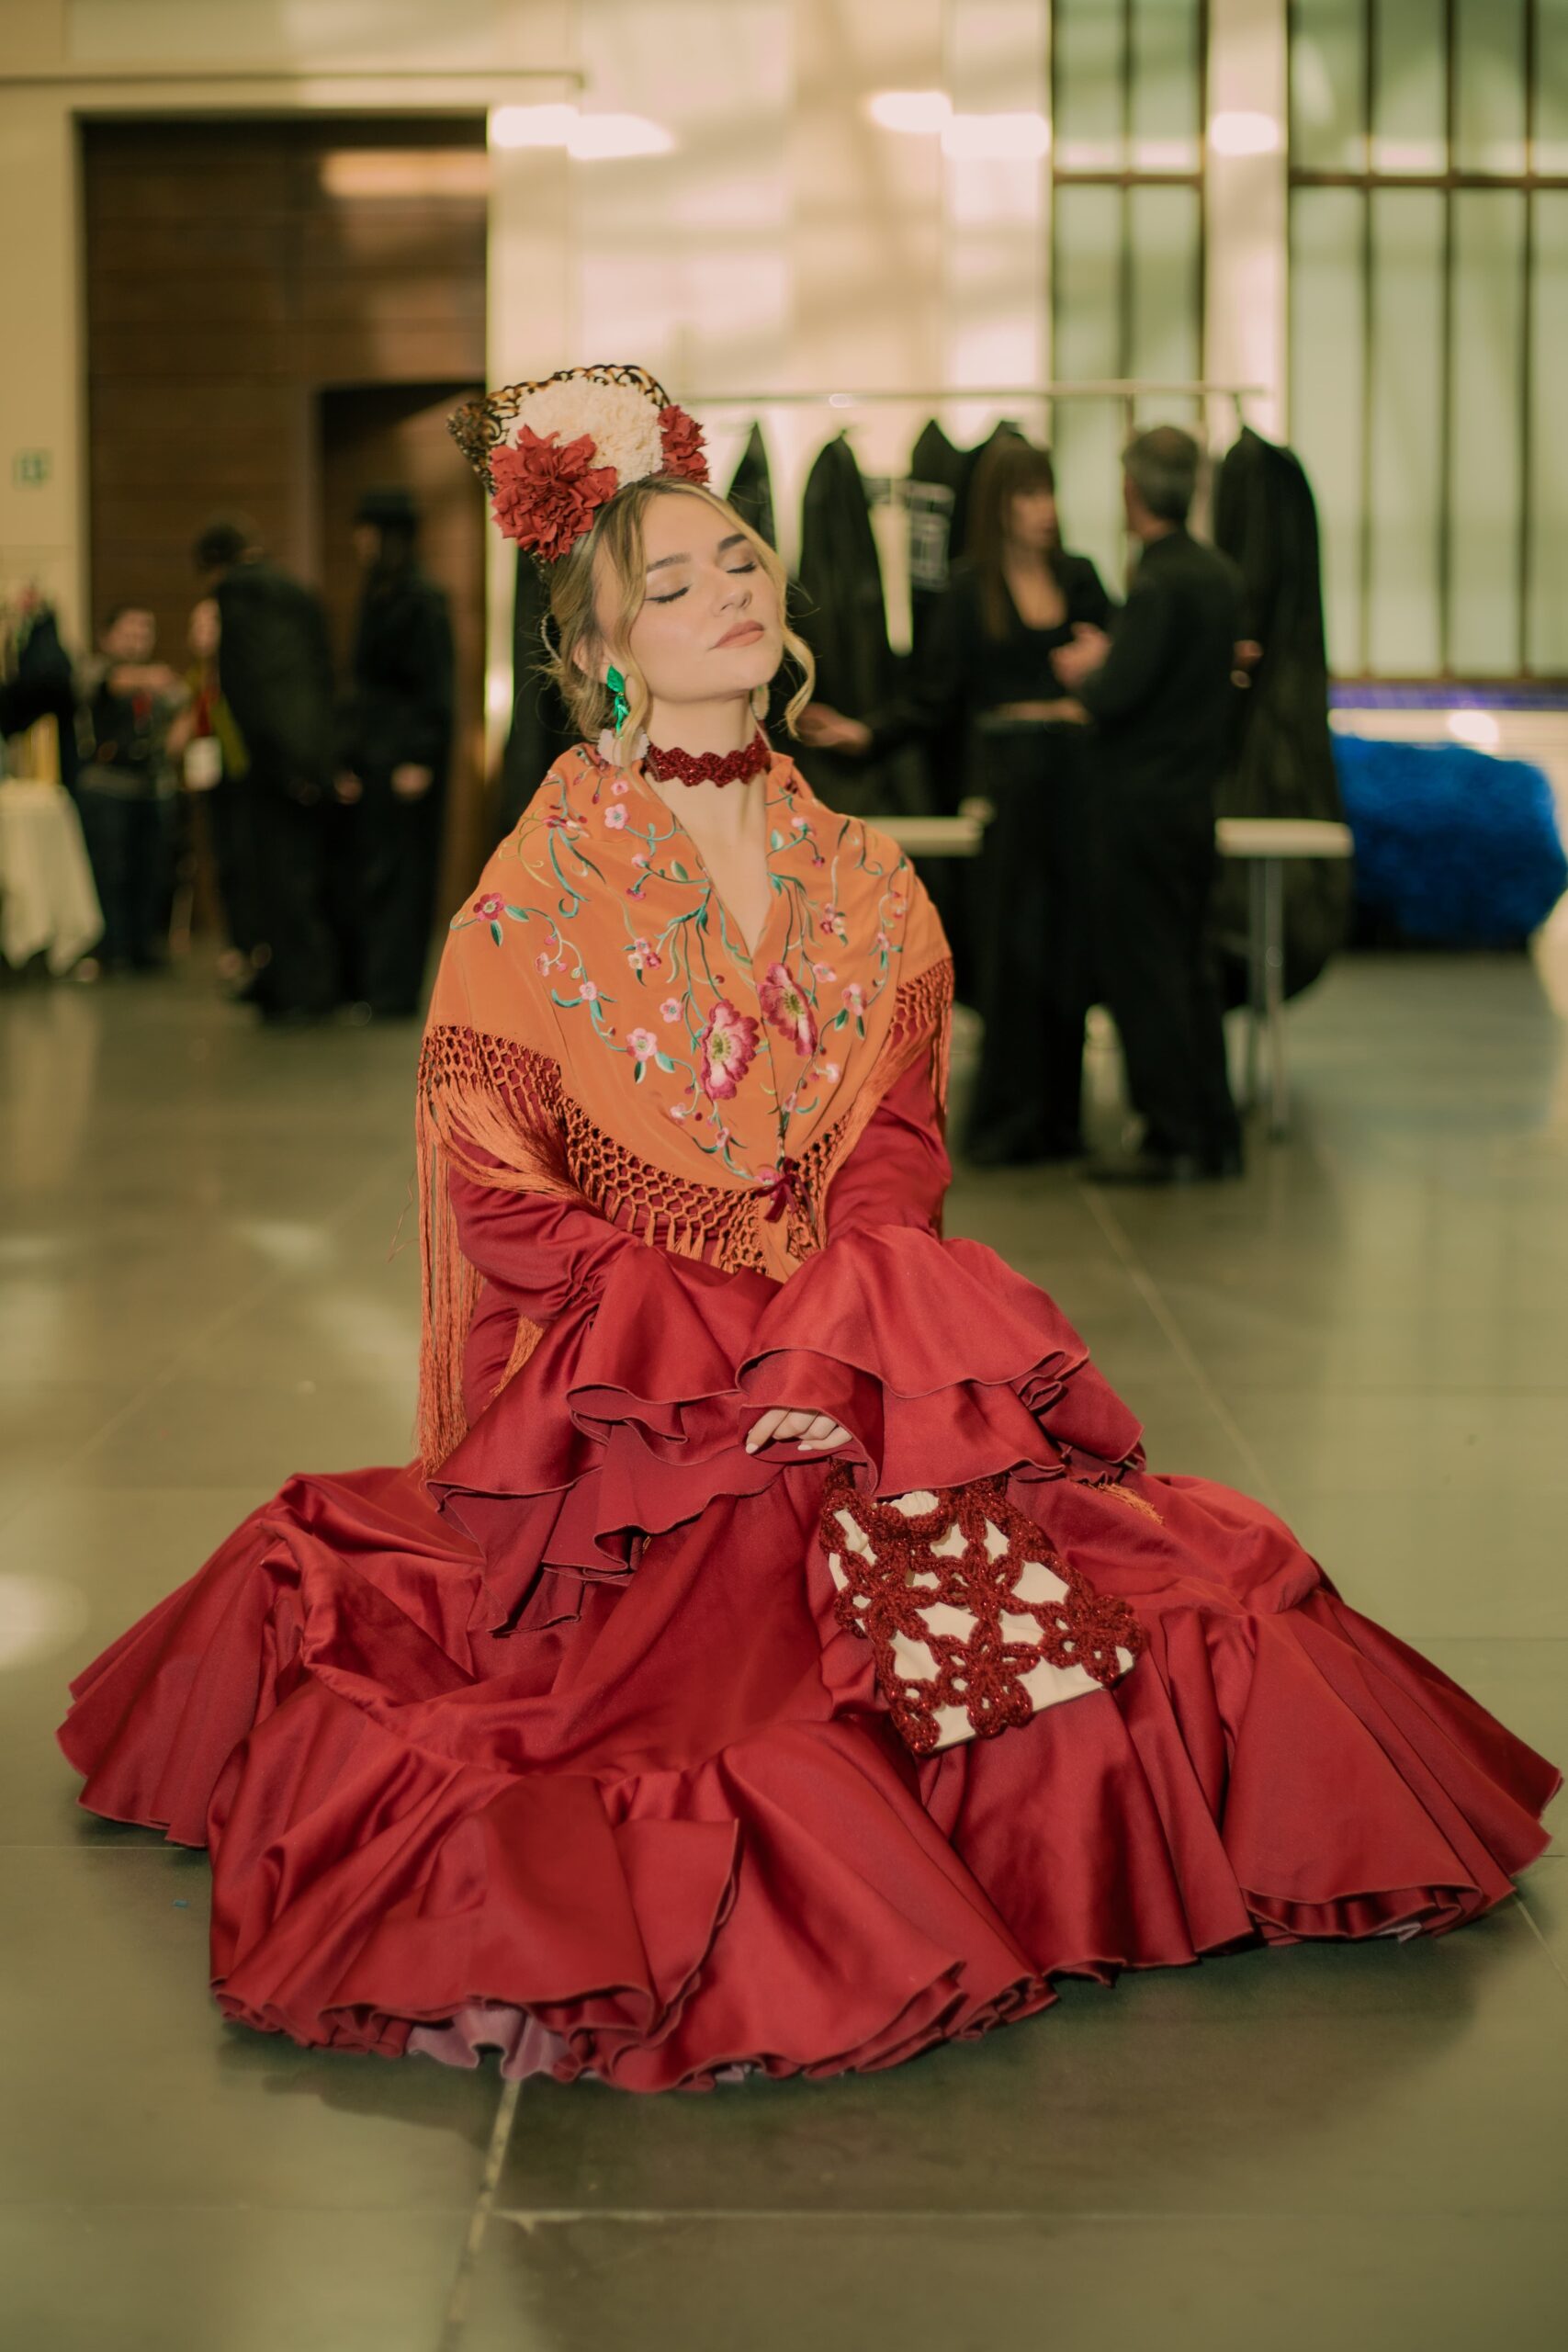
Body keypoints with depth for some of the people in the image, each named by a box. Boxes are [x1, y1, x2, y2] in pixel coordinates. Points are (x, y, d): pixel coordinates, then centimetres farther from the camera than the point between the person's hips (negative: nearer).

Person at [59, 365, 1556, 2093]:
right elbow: (498, 1198, -7)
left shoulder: (860, 880, 11)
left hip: (852, 1350, 4)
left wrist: (824, 1337, -14)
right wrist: (731, 1347, -15)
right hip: (617, 1380, -4)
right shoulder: (542, 890, -3)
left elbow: (897, 1141, 5)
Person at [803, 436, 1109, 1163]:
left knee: (1069, 944, 4)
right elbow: (935, 699, 0)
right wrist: (865, 733, -13)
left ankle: (1058, 1116, 12)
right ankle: (1007, 1121, 5)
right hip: (1013, 780, -3)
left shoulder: (1079, 577, 9)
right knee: (1012, 945, -3)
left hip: (1078, 775, 3)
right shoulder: (971, 588, 1)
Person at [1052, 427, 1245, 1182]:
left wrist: (1087, 672, -1)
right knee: (1191, 967, 14)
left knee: (1143, 974, -2)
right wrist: (1108, 661, 15)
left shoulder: (1159, 583, -18)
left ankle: (1172, 1140, 0)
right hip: (1196, 799, 9)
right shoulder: (1221, 574, 9)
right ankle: (1215, 1134, 18)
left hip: (1142, 802, -9)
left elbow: (1117, 695, -22)